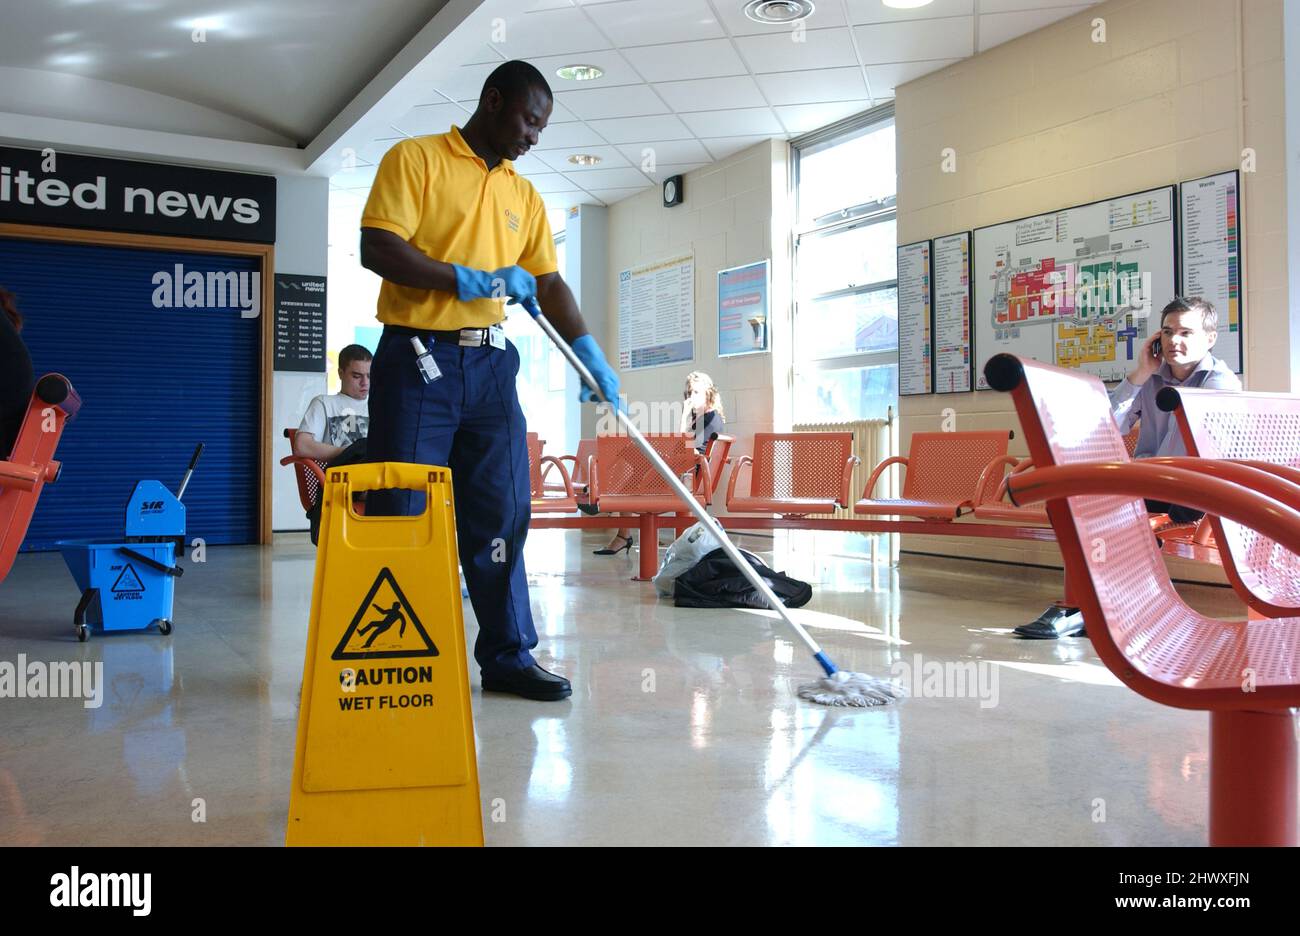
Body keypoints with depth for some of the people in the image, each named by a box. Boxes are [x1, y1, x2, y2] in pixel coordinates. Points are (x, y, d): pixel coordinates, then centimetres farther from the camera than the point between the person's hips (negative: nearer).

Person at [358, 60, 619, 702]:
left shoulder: (524, 195, 17)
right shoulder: (415, 159, 0)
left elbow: (549, 286, 17)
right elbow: (377, 248, -12)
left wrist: (592, 357, 7)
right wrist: (470, 280, -14)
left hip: (491, 365, 6)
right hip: (418, 361, -5)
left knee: (501, 516, 4)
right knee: (402, 516, -2)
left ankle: (508, 655, 13)